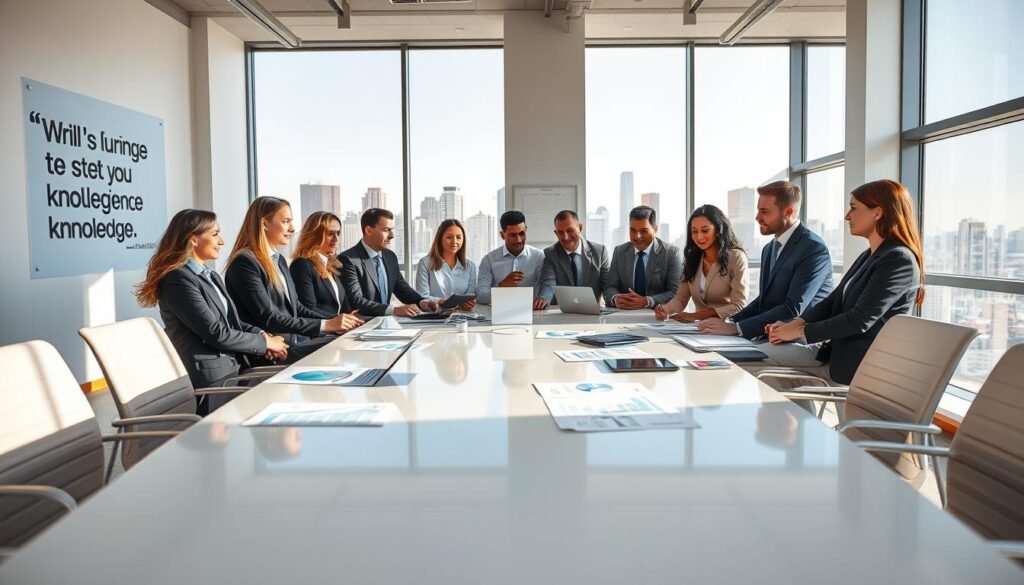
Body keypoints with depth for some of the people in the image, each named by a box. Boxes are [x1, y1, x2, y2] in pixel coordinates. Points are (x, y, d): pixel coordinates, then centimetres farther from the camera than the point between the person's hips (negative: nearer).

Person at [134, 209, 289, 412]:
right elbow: (216, 333, -17)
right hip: (210, 378, -8)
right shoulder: (178, 279, -13)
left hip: (232, 369, 8)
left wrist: (262, 334, -2)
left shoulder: (211, 277, 18)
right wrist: (264, 342, -9)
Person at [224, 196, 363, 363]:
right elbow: (268, 319, -18)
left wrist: (334, 322, 2)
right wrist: (325, 325, -18)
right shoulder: (245, 262, -13)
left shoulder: (279, 259, 16)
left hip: (295, 340, 8)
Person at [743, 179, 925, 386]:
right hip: (833, 347, 9)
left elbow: (860, 320, -20)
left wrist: (802, 331, -13)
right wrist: (795, 323, -5)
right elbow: (833, 300, 13)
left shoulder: (899, 260, -14)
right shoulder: (868, 256, 17)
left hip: (857, 365, -9)